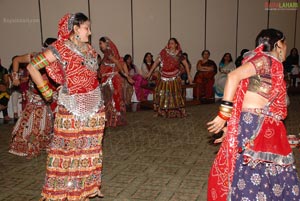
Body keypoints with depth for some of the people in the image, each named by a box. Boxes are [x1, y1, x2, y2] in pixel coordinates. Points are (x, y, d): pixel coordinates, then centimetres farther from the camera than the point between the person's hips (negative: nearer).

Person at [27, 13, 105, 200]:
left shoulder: (89, 48, 9)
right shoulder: (60, 48, -9)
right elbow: (32, 67, -10)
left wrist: (96, 94, 14)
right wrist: (47, 92, -9)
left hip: (94, 106, 6)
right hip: (71, 107, -6)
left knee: (90, 148, 11)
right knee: (68, 149, 3)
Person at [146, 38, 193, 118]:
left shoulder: (179, 54, -1)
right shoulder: (163, 52, -2)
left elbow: (186, 64, 9)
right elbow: (156, 62, 0)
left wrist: (189, 75, 7)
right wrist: (150, 73, -3)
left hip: (174, 78, 0)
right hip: (164, 78, 1)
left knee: (175, 95, 2)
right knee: (161, 93, -2)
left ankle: (176, 112, 15)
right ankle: (160, 111, 11)